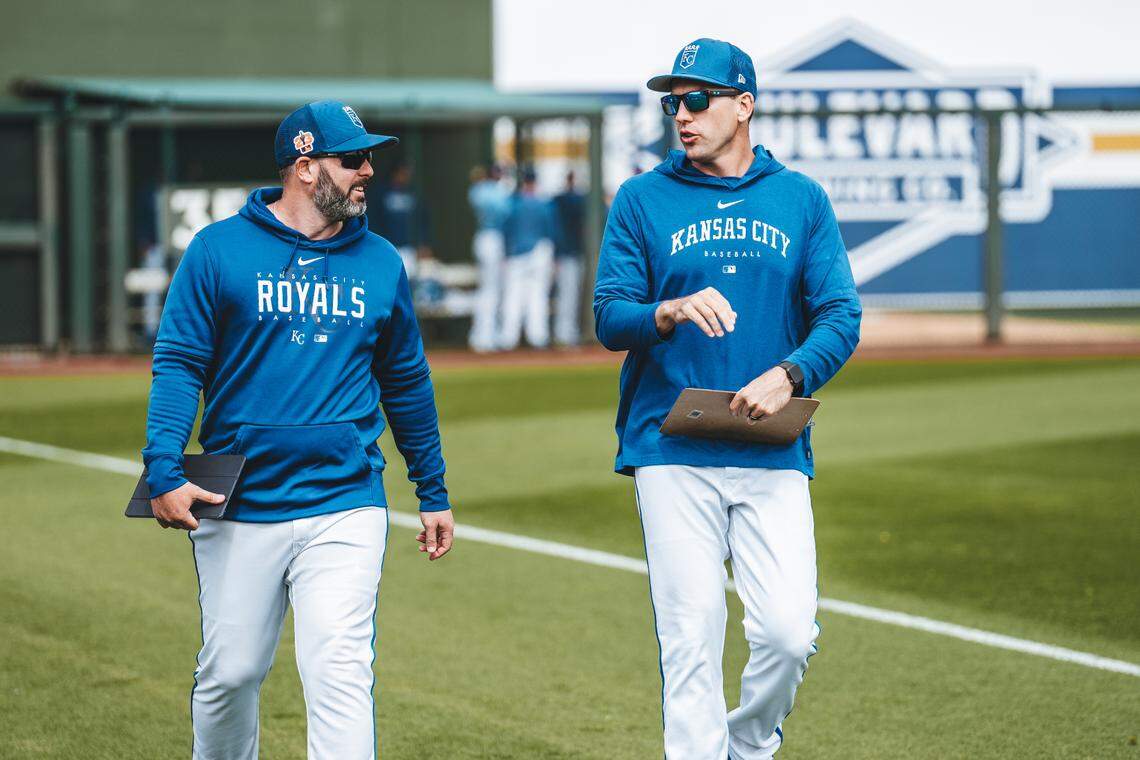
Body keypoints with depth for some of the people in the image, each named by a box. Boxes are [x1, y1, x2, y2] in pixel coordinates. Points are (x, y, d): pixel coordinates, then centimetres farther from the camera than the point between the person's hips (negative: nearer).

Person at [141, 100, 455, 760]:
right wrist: (164, 471, -15)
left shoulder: (380, 263, 10)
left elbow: (407, 382, 18)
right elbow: (179, 364, -3)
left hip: (345, 508, 1)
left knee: (340, 672, -11)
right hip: (239, 508, -1)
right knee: (230, 673, 8)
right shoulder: (220, 250, 0)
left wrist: (434, 494, 19)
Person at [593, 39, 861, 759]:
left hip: (775, 455, 1)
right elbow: (609, 317, 0)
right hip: (672, 451, -1)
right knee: (690, 638, -5)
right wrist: (671, 311, -21)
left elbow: (841, 316, 5)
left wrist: (789, 374, -14)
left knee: (789, 630, -8)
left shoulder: (802, 199, 10)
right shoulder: (642, 200, 7)